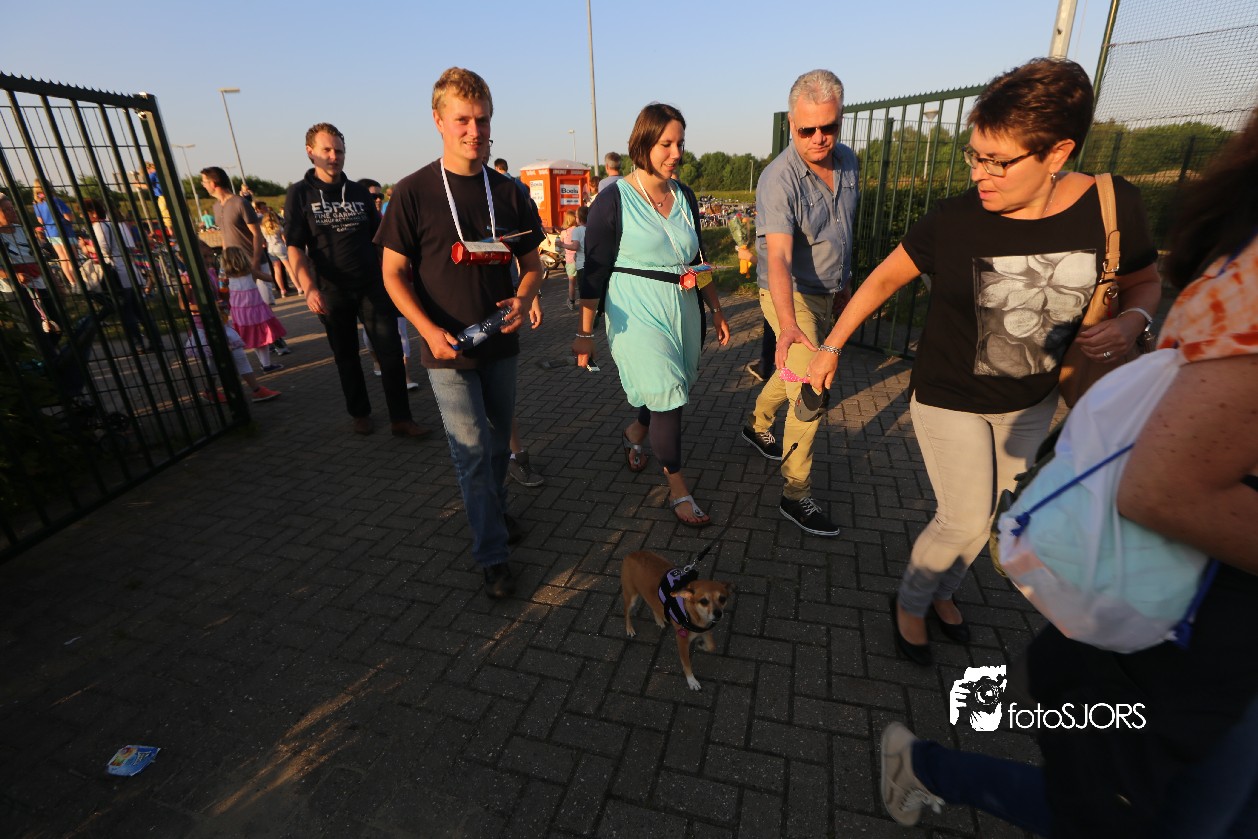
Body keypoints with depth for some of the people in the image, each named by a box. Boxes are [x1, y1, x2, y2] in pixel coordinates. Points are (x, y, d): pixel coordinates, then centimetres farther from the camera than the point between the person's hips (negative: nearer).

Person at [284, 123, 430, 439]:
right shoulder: (299, 194, 0)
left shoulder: (359, 191, 8)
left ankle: (400, 420, 1)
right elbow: (295, 248, -6)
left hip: (372, 286, 1)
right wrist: (309, 288, -20)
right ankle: (360, 413, 28)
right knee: (346, 357, 11)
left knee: (391, 353, -6)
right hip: (331, 292, -1)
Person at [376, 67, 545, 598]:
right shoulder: (413, 193, -8)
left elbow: (532, 263, 8)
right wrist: (429, 330, -19)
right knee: (471, 451, -2)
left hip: (501, 343, 4)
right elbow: (394, 274, -4)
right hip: (448, 351, -4)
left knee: (498, 441, 18)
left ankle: (496, 511, 42)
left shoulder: (509, 193, 2)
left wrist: (524, 300, -14)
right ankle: (492, 556, 12)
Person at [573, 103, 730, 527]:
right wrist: (585, 333, -8)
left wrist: (717, 310, 16)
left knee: (671, 390, 14)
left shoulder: (685, 196, 7)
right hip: (637, 313, -6)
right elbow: (594, 272, -9)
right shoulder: (613, 202, -10)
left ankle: (634, 433, 46)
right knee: (667, 395, -6)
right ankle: (678, 489, 10)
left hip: (682, 309, 6)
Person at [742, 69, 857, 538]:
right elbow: (778, 257, -35)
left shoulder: (847, 161, 1)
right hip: (791, 295, -7)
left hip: (827, 294, 8)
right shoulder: (779, 179, -23)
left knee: (794, 373, 20)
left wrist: (843, 280, 22)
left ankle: (757, 426, 46)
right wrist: (787, 324, -47)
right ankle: (796, 495, -2)